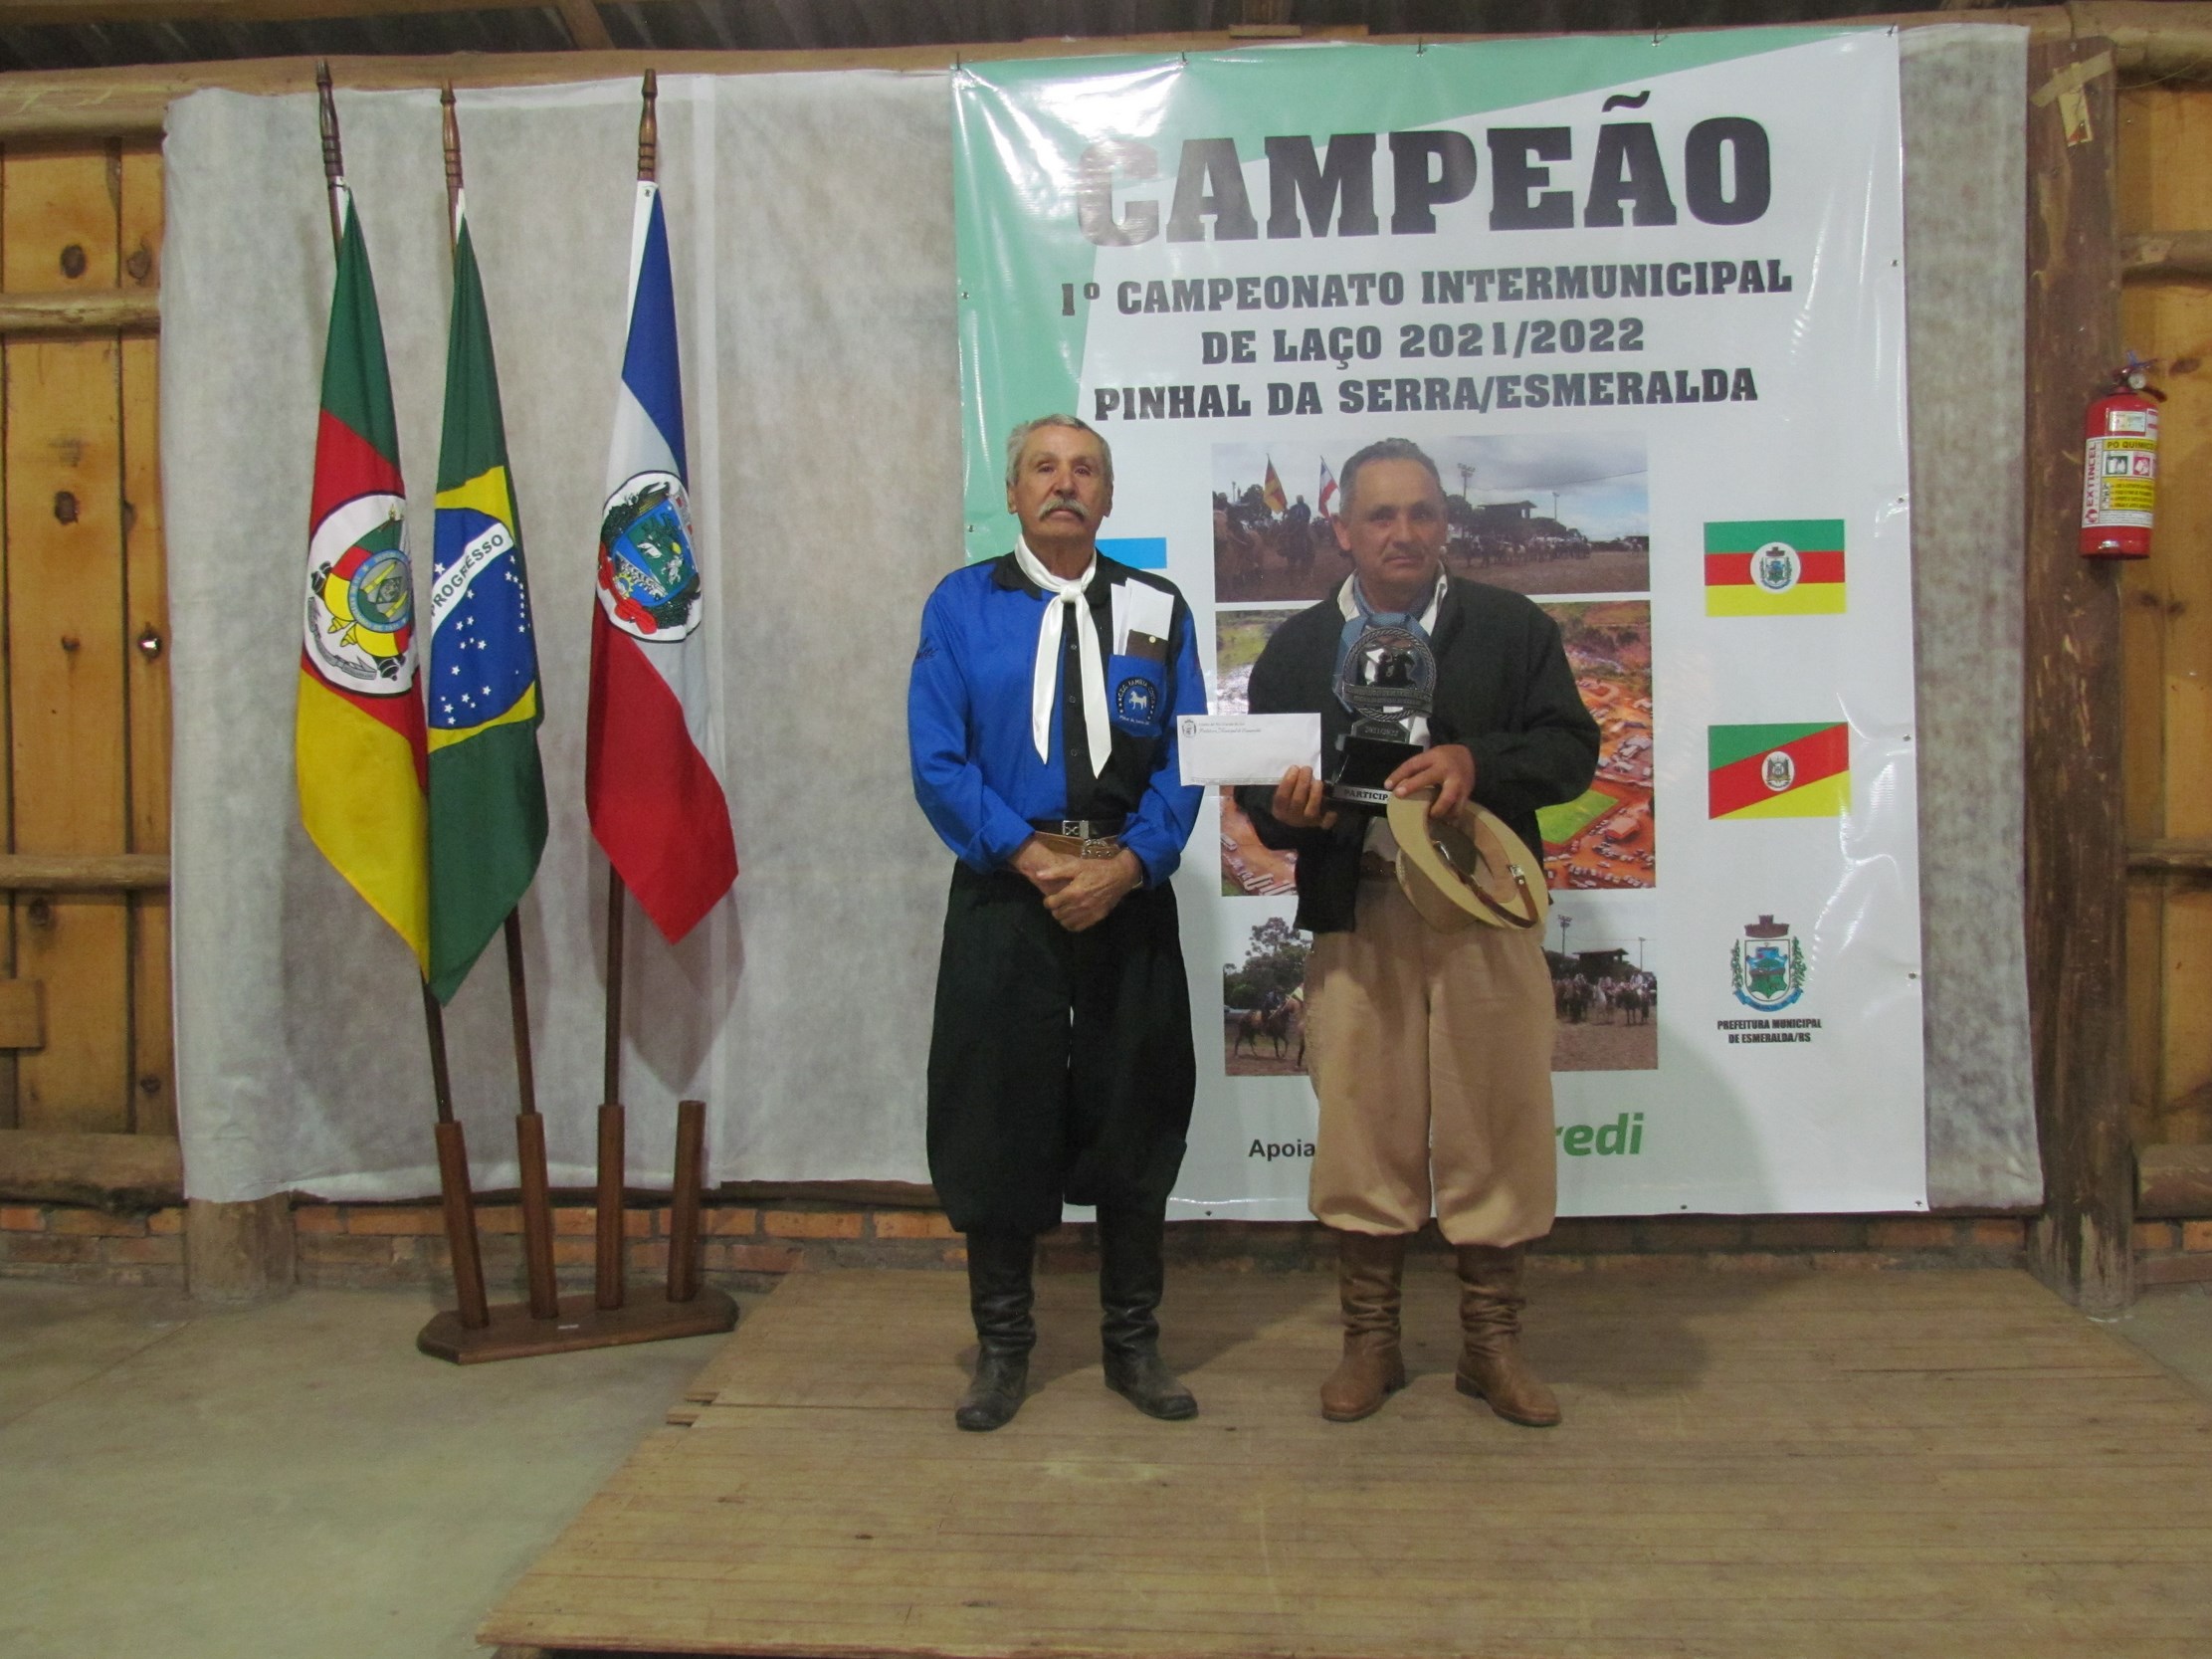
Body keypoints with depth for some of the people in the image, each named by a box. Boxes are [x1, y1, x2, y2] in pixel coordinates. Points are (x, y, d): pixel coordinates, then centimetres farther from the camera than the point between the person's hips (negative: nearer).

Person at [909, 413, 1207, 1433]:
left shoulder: (1157, 610, 8)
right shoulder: (961, 606, 4)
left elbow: (1185, 758, 1)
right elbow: (937, 759, -4)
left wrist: (1125, 865, -14)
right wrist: (1035, 859, -14)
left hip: (1130, 892, 1)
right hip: (1003, 894, -1)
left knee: (1134, 1118, 9)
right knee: (998, 1118, 5)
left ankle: (1133, 1342, 25)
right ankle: (1002, 1344, 23)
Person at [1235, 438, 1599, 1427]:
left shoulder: (1513, 628, 6)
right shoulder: (1297, 648, 9)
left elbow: (1572, 750, -1)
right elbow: (1259, 791, 8)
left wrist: (1477, 762, -19)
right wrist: (1285, 810, -16)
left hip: (1485, 911, 0)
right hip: (1355, 917, 1)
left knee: (1494, 1125, 5)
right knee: (1362, 1128, 6)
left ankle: (1492, 1344, 22)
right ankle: (1369, 1341, 22)